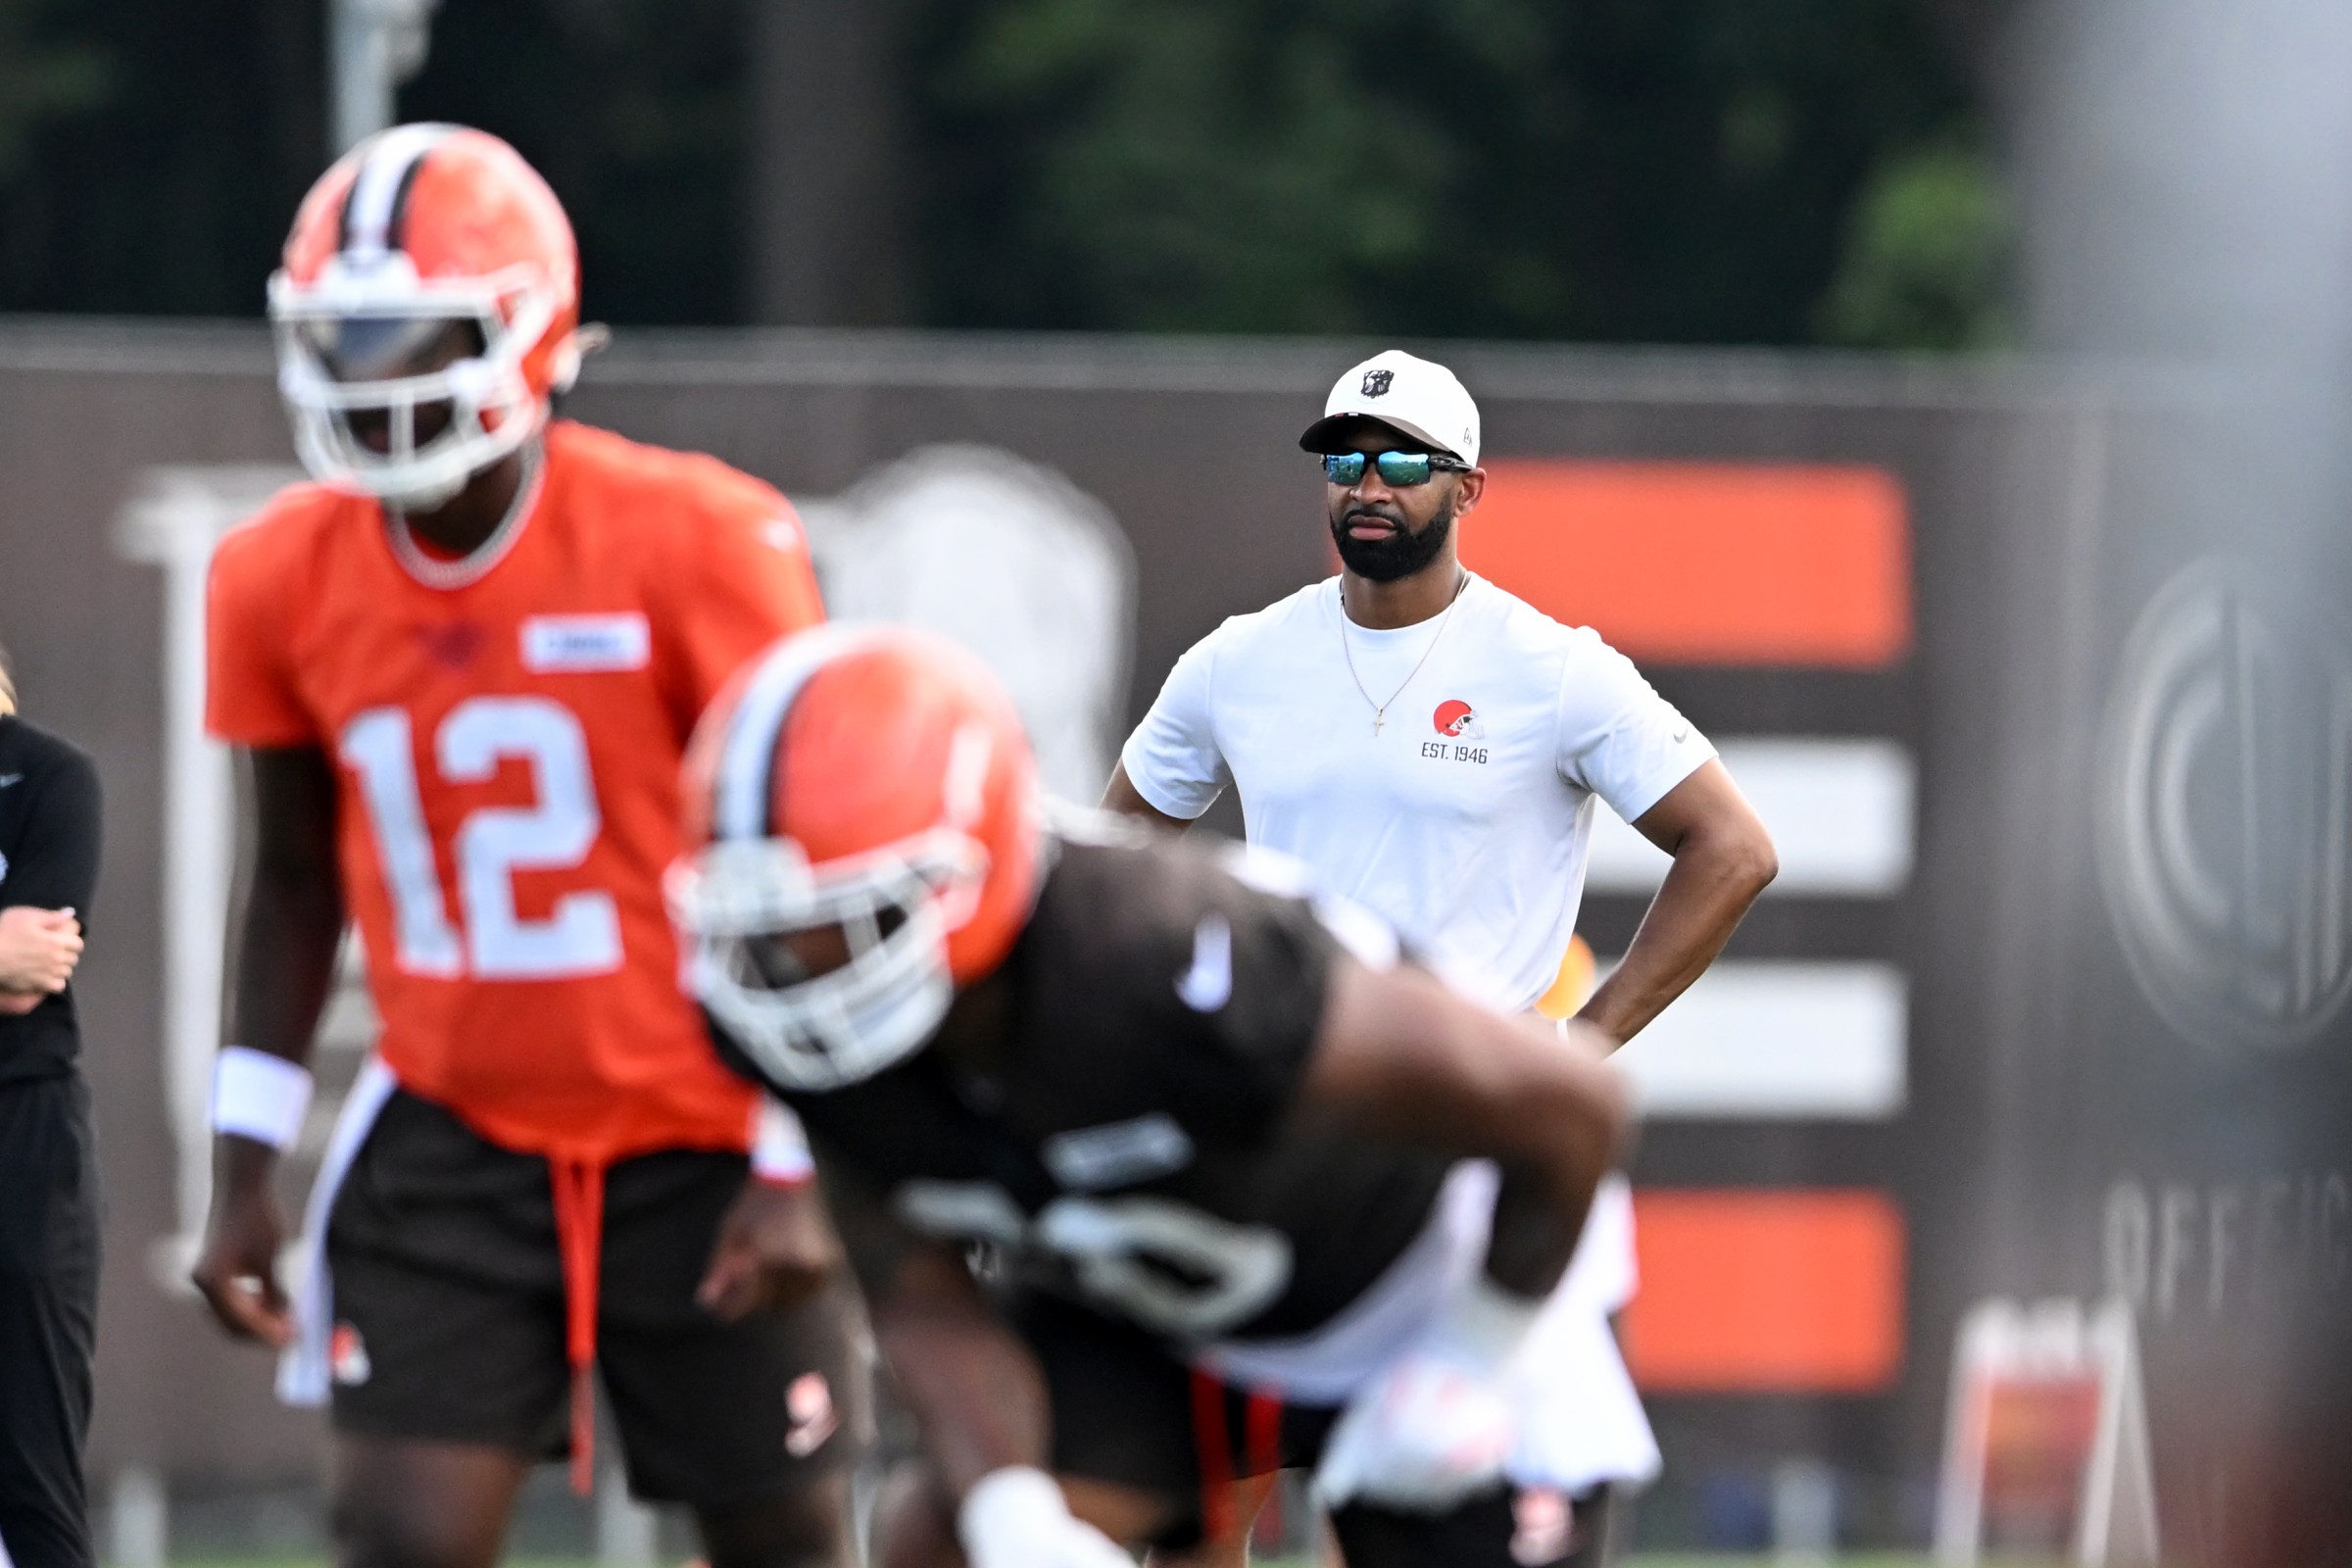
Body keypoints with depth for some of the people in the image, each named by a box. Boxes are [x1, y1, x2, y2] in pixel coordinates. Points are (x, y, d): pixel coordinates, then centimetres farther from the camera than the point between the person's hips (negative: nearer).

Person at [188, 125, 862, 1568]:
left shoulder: (697, 545, -15)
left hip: (704, 1146, -2)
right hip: (457, 1139, 2)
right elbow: (297, 881, 10)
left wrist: (797, 1173, -14)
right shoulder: (287, 580, -3)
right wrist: (246, 1173, 7)